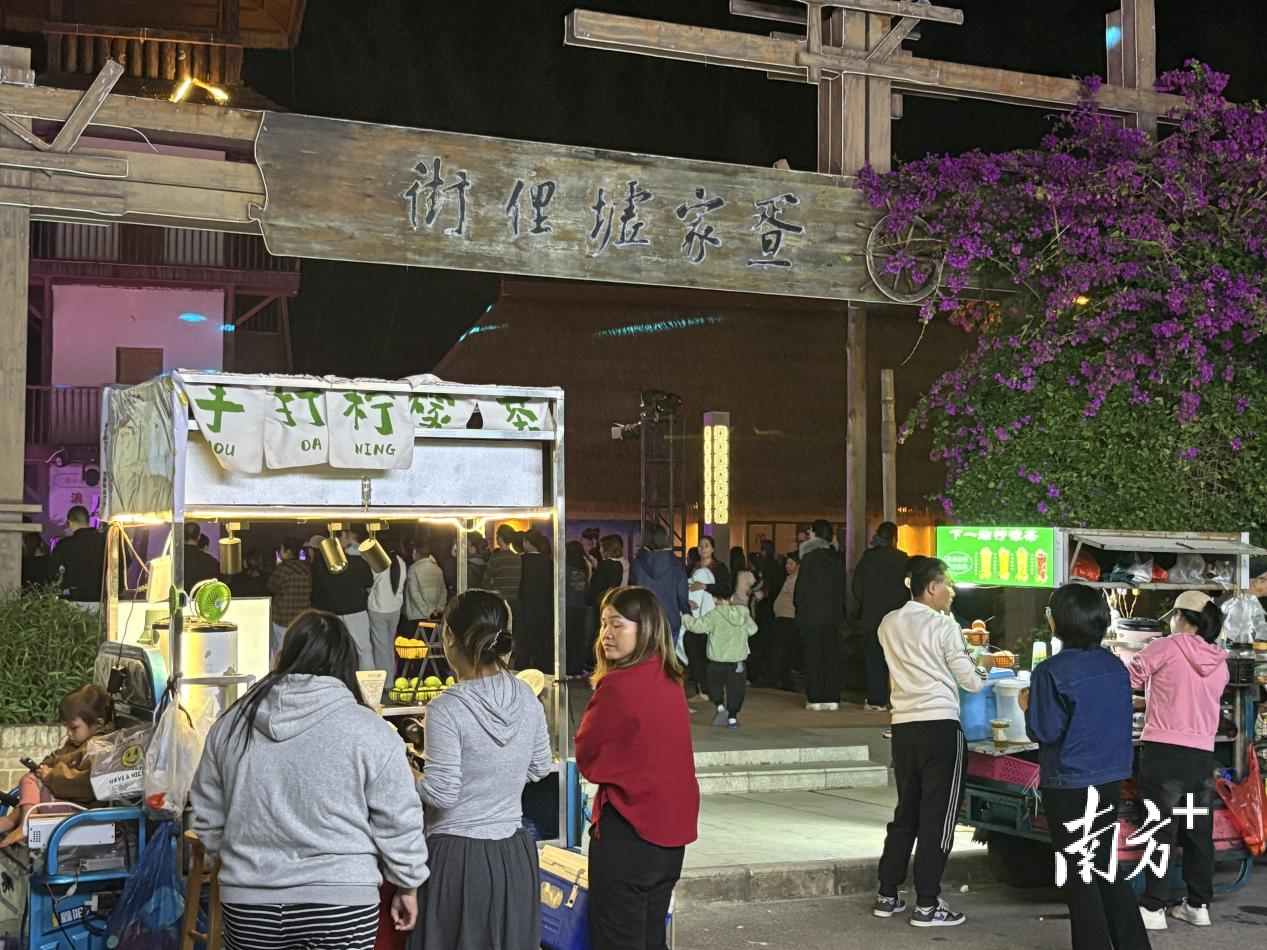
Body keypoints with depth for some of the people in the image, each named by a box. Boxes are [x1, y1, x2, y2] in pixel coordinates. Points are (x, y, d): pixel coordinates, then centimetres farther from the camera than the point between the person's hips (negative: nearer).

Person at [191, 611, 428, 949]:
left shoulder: (231, 724, 3)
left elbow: (207, 817, 12)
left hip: (248, 903, 3)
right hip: (339, 901, -3)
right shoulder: (369, 731, -8)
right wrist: (407, 886, 9)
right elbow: (398, 824, -4)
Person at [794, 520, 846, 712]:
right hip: (833, 614, 5)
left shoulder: (809, 557, -11)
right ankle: (832, 698, 6)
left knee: (812, 655, 0)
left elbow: (801, 587, -9)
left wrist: (798, 604, 5)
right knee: (831, 655, 7)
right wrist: (839, 609, 15)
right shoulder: (837, 559, 5)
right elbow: (841, 588, 9)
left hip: (811, 613, -5)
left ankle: (815, 698, -1)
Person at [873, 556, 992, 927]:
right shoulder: (943, 626, -9)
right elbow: (971, 683, -4)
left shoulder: (889, 624, 9)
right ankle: (927, 905, 3)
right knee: (937, 816, 1)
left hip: (903, 726, 6)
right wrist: (983, 666, 17)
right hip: (941, 726, -6)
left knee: (905, 812, 17)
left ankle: (887, 895, 20)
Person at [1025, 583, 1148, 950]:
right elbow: (1122, 721, 11)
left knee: (1079, 876, 5)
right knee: (1106, 865, 19)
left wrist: (1029, 706, 2)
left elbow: (1045, 731, -16)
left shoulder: (1051, 672, -18)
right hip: (1110, 779, 6)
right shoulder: (1115, 666, 2)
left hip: (1069, 785, -6)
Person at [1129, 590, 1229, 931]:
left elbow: (1127, 681, -5)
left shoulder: (1167, 647, -9)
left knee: (1161, 832, 1)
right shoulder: (1220, 662, 8)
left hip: (1164, 752, -5)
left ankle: (1153, 908, 3)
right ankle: (1199, 905, 21)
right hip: (1203, 756, 5)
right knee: (1199, 833, 14)